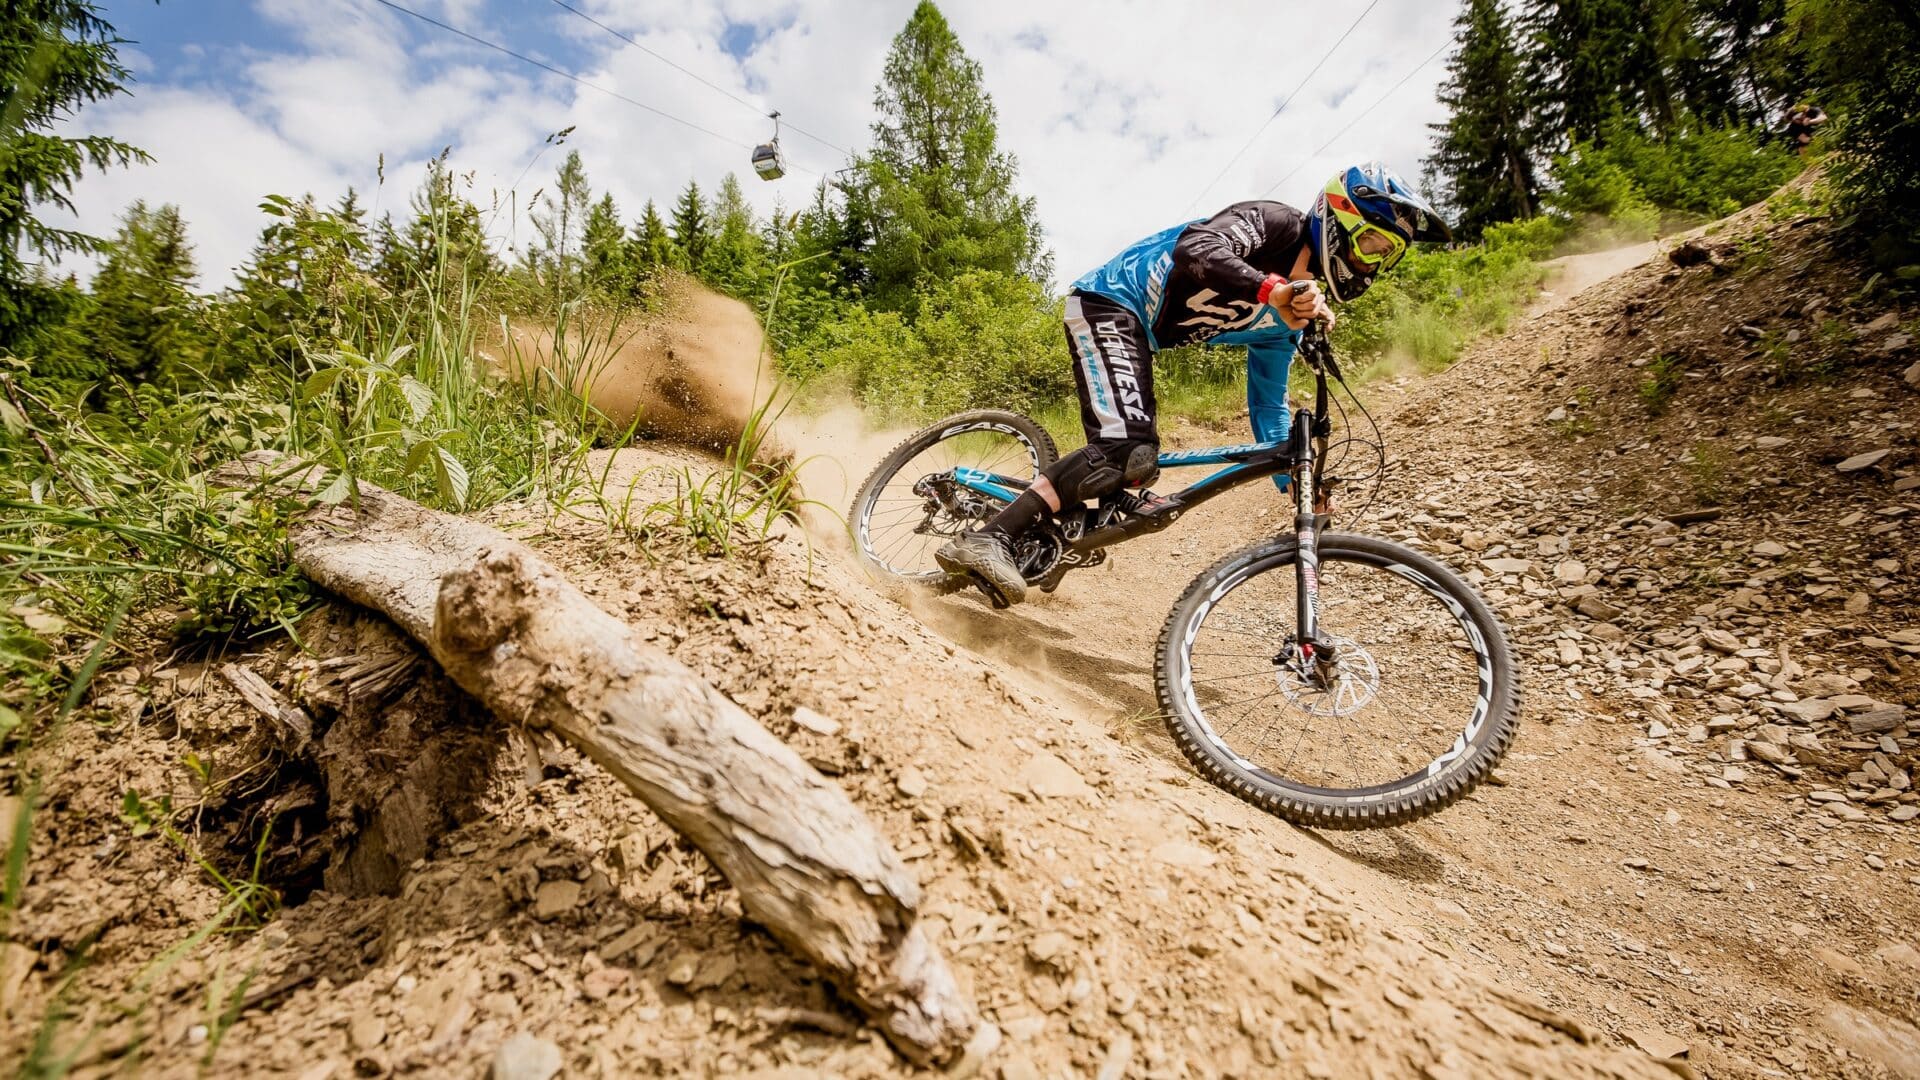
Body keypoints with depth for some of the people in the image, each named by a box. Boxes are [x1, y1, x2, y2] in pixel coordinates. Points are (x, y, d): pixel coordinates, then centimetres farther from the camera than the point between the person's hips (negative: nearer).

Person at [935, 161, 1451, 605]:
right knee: (1126, 449, -27)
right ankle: (987, 538, -27)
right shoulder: (1273, 220, -10)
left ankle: (1029, 545, 13)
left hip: (1136, 333, 9)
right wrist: (1275, 288, -44)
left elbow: (1268, 401, 18)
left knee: (1135, 464, 3)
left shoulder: (1294, 312, 13)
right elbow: (1195, 248, -32)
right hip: (1108, 303, -9)